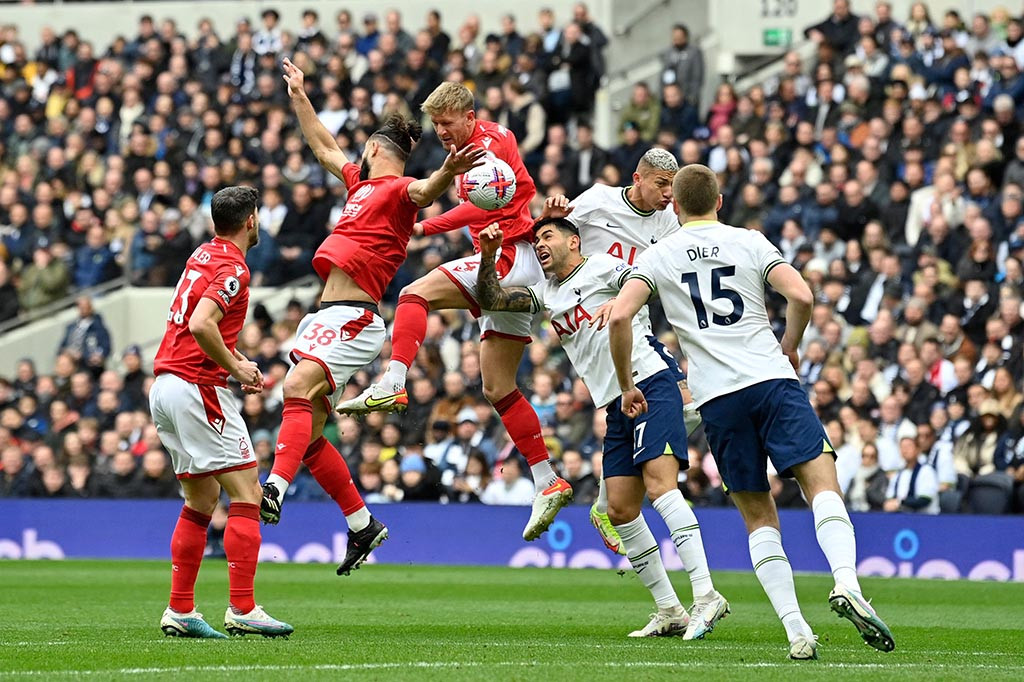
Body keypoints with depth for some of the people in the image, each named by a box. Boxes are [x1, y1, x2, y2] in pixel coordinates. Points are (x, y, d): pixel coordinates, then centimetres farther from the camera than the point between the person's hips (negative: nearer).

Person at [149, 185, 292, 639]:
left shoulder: (204, 254, 15)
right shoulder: (233, 268, -13)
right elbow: (200, 325, -26)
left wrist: (232, 357, 15)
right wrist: (236, 368, -14)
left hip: (164, 388, 9)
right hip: (197, 387, -9)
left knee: (202, 500, 14)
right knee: (247, 495, -7)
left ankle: (180, 610, 11)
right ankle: (242, 609, -13)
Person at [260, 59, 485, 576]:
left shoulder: (397, 189, -5)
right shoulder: (361, 184, 21)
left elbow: (425, 190, -28)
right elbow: (324, 149, 37)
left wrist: (448, 172, -49)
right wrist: (298, 96, 44)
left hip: (352, 317, -9)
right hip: (326, 316, 9)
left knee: (298, 386, -31)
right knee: (308, 434, 7)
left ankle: (275, 490, -44)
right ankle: (363, 525, 15)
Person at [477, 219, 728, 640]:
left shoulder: (600, 267, 2)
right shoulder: (545, 294, 23)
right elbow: (491, 299, 19)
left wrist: (618, 302, -28)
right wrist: (488, 255, 5)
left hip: (650, 382, -8)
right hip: (616, 404, 8)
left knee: (659, 484, -23)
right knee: (620, 510, 2)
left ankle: (706, 596, -29)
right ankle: (670, 612, 6)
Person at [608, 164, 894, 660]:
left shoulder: (659, 256, 11)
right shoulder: (749, 242, 10)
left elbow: (619, 316, -1)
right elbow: (801, 295, -3)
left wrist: (627, 386, 10)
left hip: (716, 397, 1)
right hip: (772, 378, -1)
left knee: (759, 517, 8)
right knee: (822, 483, -6)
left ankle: (796, 632, -2)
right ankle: (846, 582, -33)